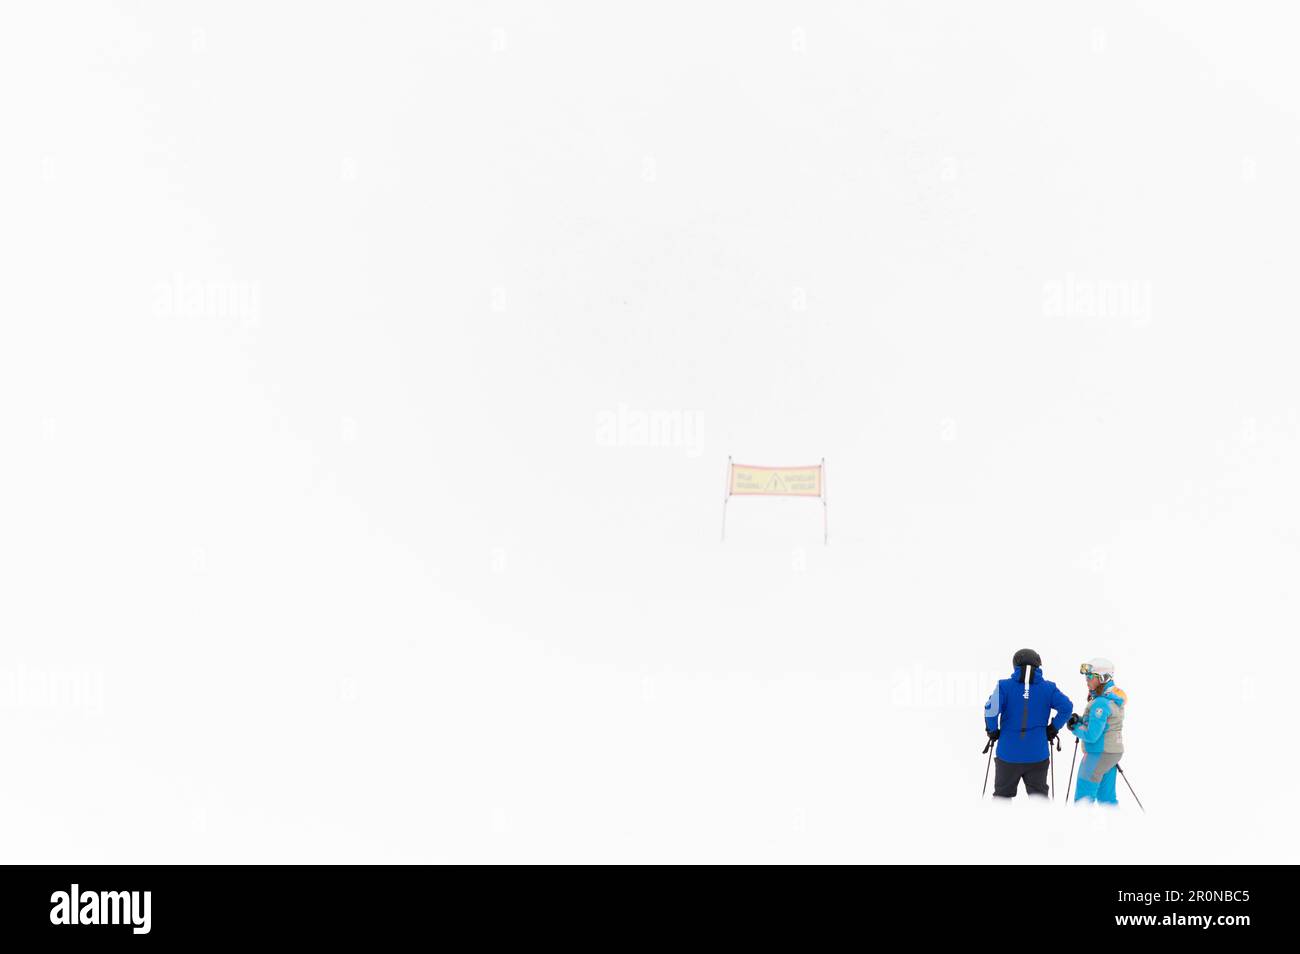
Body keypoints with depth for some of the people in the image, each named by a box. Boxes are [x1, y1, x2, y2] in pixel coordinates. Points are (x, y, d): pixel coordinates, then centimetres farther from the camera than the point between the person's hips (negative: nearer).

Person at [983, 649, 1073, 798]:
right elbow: (1066, 707, -10)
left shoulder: (1004, 686, -7)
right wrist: (1053, 728, 2)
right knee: (1038, 794, 15)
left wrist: (992, 730, -4)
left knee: (1003, 793, 14)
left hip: (1009, 753, -1)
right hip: (1037, 754, 1)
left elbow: (991, 709, -20)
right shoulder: (1048, 688, -1)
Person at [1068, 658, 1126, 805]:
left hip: (1099, 754, -9)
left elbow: (1091, 735, -24)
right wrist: (1080, 720, 4)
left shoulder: (1101, 703, -22)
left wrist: (1075, 728, -6)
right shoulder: (1115, 698, 7)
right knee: (1106, 797, 17)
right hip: (1114, 752, 9)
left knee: (1083, 797, -2)